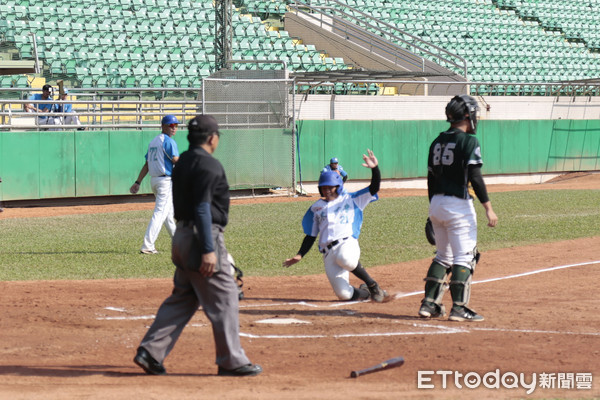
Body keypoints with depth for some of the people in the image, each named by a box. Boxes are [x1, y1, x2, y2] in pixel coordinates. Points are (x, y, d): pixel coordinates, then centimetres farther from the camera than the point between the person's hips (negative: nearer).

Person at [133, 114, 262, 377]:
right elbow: (202, 208, -21)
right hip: (203, 236, -10)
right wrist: (208, 250, -23)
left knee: (183, 298, 15)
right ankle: (231, 361, 1)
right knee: (224, 298, -2)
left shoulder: (182, 163, 14)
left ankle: (150, 351, 10)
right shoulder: (208, 165, -14)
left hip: (183, 237, 10)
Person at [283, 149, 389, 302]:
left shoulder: (351, 200, 16)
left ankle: (373, 285, -20)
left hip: (347, 243, -3)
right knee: (344, 294, -17)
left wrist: (375, 168, -11)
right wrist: (300, 255, 10)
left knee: (345, 259, -42)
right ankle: (364, 292, 18)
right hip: (328, 253, 3)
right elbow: (311, 235, 23)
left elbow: (374, 187, 6)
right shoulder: (316, 208, 23)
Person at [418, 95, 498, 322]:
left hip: (436, 203, 7)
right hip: (459, 205, -7)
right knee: (464, 257, -2)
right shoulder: (468, 141, -9)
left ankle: (429, 304, 13)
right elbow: (475, 177, -16)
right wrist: (488, 208, -15)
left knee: (443, 256, 17)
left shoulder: (438, 142, 12)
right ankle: (459, 308, -5)